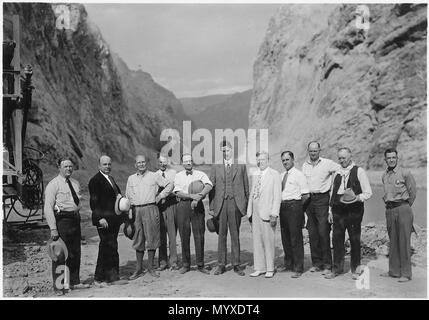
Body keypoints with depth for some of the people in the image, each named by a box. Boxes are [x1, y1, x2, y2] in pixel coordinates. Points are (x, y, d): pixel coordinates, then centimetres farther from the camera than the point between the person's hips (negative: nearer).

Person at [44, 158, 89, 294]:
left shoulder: (75, 183, 12)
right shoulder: (53, 184, -8)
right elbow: (48, 208, -12)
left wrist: (77, 216, 9)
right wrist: (53, 229, -17)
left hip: (75, 219, 7)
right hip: (61, 220, -7)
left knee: (75, 252, 13)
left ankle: (74, 282, 26)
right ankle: (58, 286, 10)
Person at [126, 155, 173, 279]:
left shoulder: (154, 176, 5)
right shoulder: (131, 178, 14)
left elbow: (169, 184, 9)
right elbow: (127, 196, 17)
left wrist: (160, 196, 1)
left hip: (150, 209, -2)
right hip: (136, 210, 2)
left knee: (151, 238, -1)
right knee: (138, 240, 5)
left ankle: (150, 267, 10)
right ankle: (139, 268, 12)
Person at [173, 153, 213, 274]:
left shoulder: (200, 174, 7)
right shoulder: (178, 176, 10)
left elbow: (209, 186, -11)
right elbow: (178, 192, -4)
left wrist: (199, 196, -24)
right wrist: (192, 195, -19)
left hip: (197, 205, -1)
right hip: (183, 205, 1)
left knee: (199, 235, -2)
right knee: (184, 236, 3)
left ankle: (200, 265, 7)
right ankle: (185, 265, 13)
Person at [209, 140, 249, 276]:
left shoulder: (241, 166, 10)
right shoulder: (215, 167, 10)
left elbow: (246, 187, 9)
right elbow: (211, 188, 8)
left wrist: (246, 205, 3)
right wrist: (212, 207, 2)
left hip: (236, 204, 0)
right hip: (221, 204, 1)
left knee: (235, 235, 4)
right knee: (222, 235, 5)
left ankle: (236, 265, 11)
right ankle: (221, 264, 12)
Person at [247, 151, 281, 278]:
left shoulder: (274, 175, -3)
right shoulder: (255, 175, 16)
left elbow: (277, 196, -8)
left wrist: (274, 214, -14)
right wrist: (249, 211, 11)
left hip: (267, 212, -6)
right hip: (255, 212, 6)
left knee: (268, 241, -1)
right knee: (257, 241, 8)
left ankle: (270, 269, 10)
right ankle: (259, 268, 17)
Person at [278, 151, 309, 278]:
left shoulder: (299, 175, -6)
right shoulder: (281, 176, 14)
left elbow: (306, 195, -8)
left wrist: (296, 205, -2)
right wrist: (281, 204, 7)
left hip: (294, 206, -7)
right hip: (282, 207, 7)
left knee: (296, 238, -3)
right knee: (285, 237, 14)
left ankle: (298, 268, 6)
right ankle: (288, 264, 27)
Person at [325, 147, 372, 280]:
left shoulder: (359, 171, -1)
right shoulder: (337, 173, 14)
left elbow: (368, 193, -2)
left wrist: (357, 197, -21)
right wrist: (330, 210, 13)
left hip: (354, 210, -4)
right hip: (338, 210, 4)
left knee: (355, 240, 2)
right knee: (337, 239, 4)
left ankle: (355, 269, 15)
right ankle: (337, 268, 15)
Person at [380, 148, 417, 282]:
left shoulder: (405, 173, -5)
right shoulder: (384, 176, 12)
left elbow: (413, 192, 1)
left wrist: (405, 206, 8)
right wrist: (388, 204, 12)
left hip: (403, 208, -5)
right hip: (389, 210, 5)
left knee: (404, 241, -4)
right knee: (393, 241, 10)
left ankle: (406, 274, 2)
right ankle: (394, 271, 19)